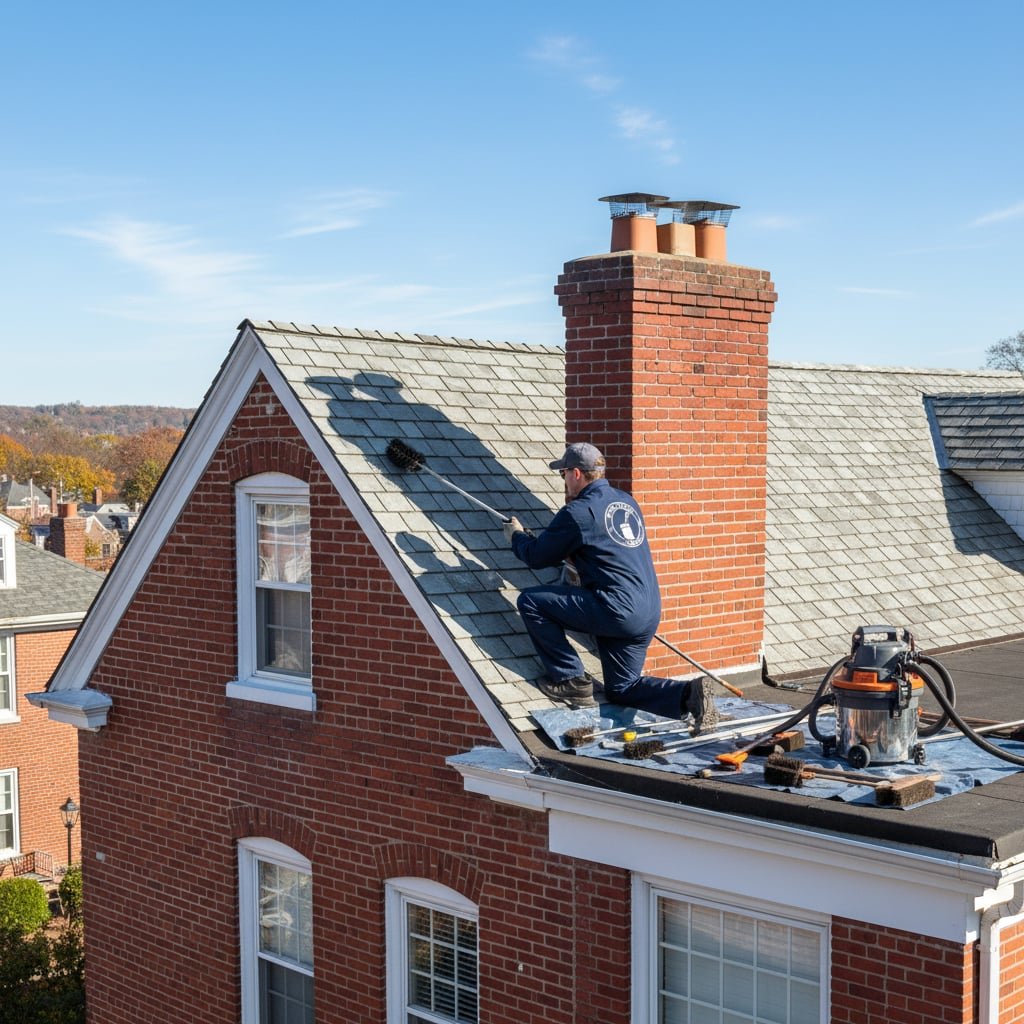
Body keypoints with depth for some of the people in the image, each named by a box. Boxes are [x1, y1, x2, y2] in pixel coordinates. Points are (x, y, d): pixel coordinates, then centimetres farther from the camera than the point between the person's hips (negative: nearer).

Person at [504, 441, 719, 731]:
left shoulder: (577, 512, -8)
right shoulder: (627, 501, 16)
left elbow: (537, 557, 2)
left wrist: (516, 536, 21)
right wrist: (578, 565, 33)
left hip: (616, 610, -9)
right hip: (650, 615, 9)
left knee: (530, 602, -1)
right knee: (622, 688, 23)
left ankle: (571, 680, 2)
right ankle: (689, 694, 1)